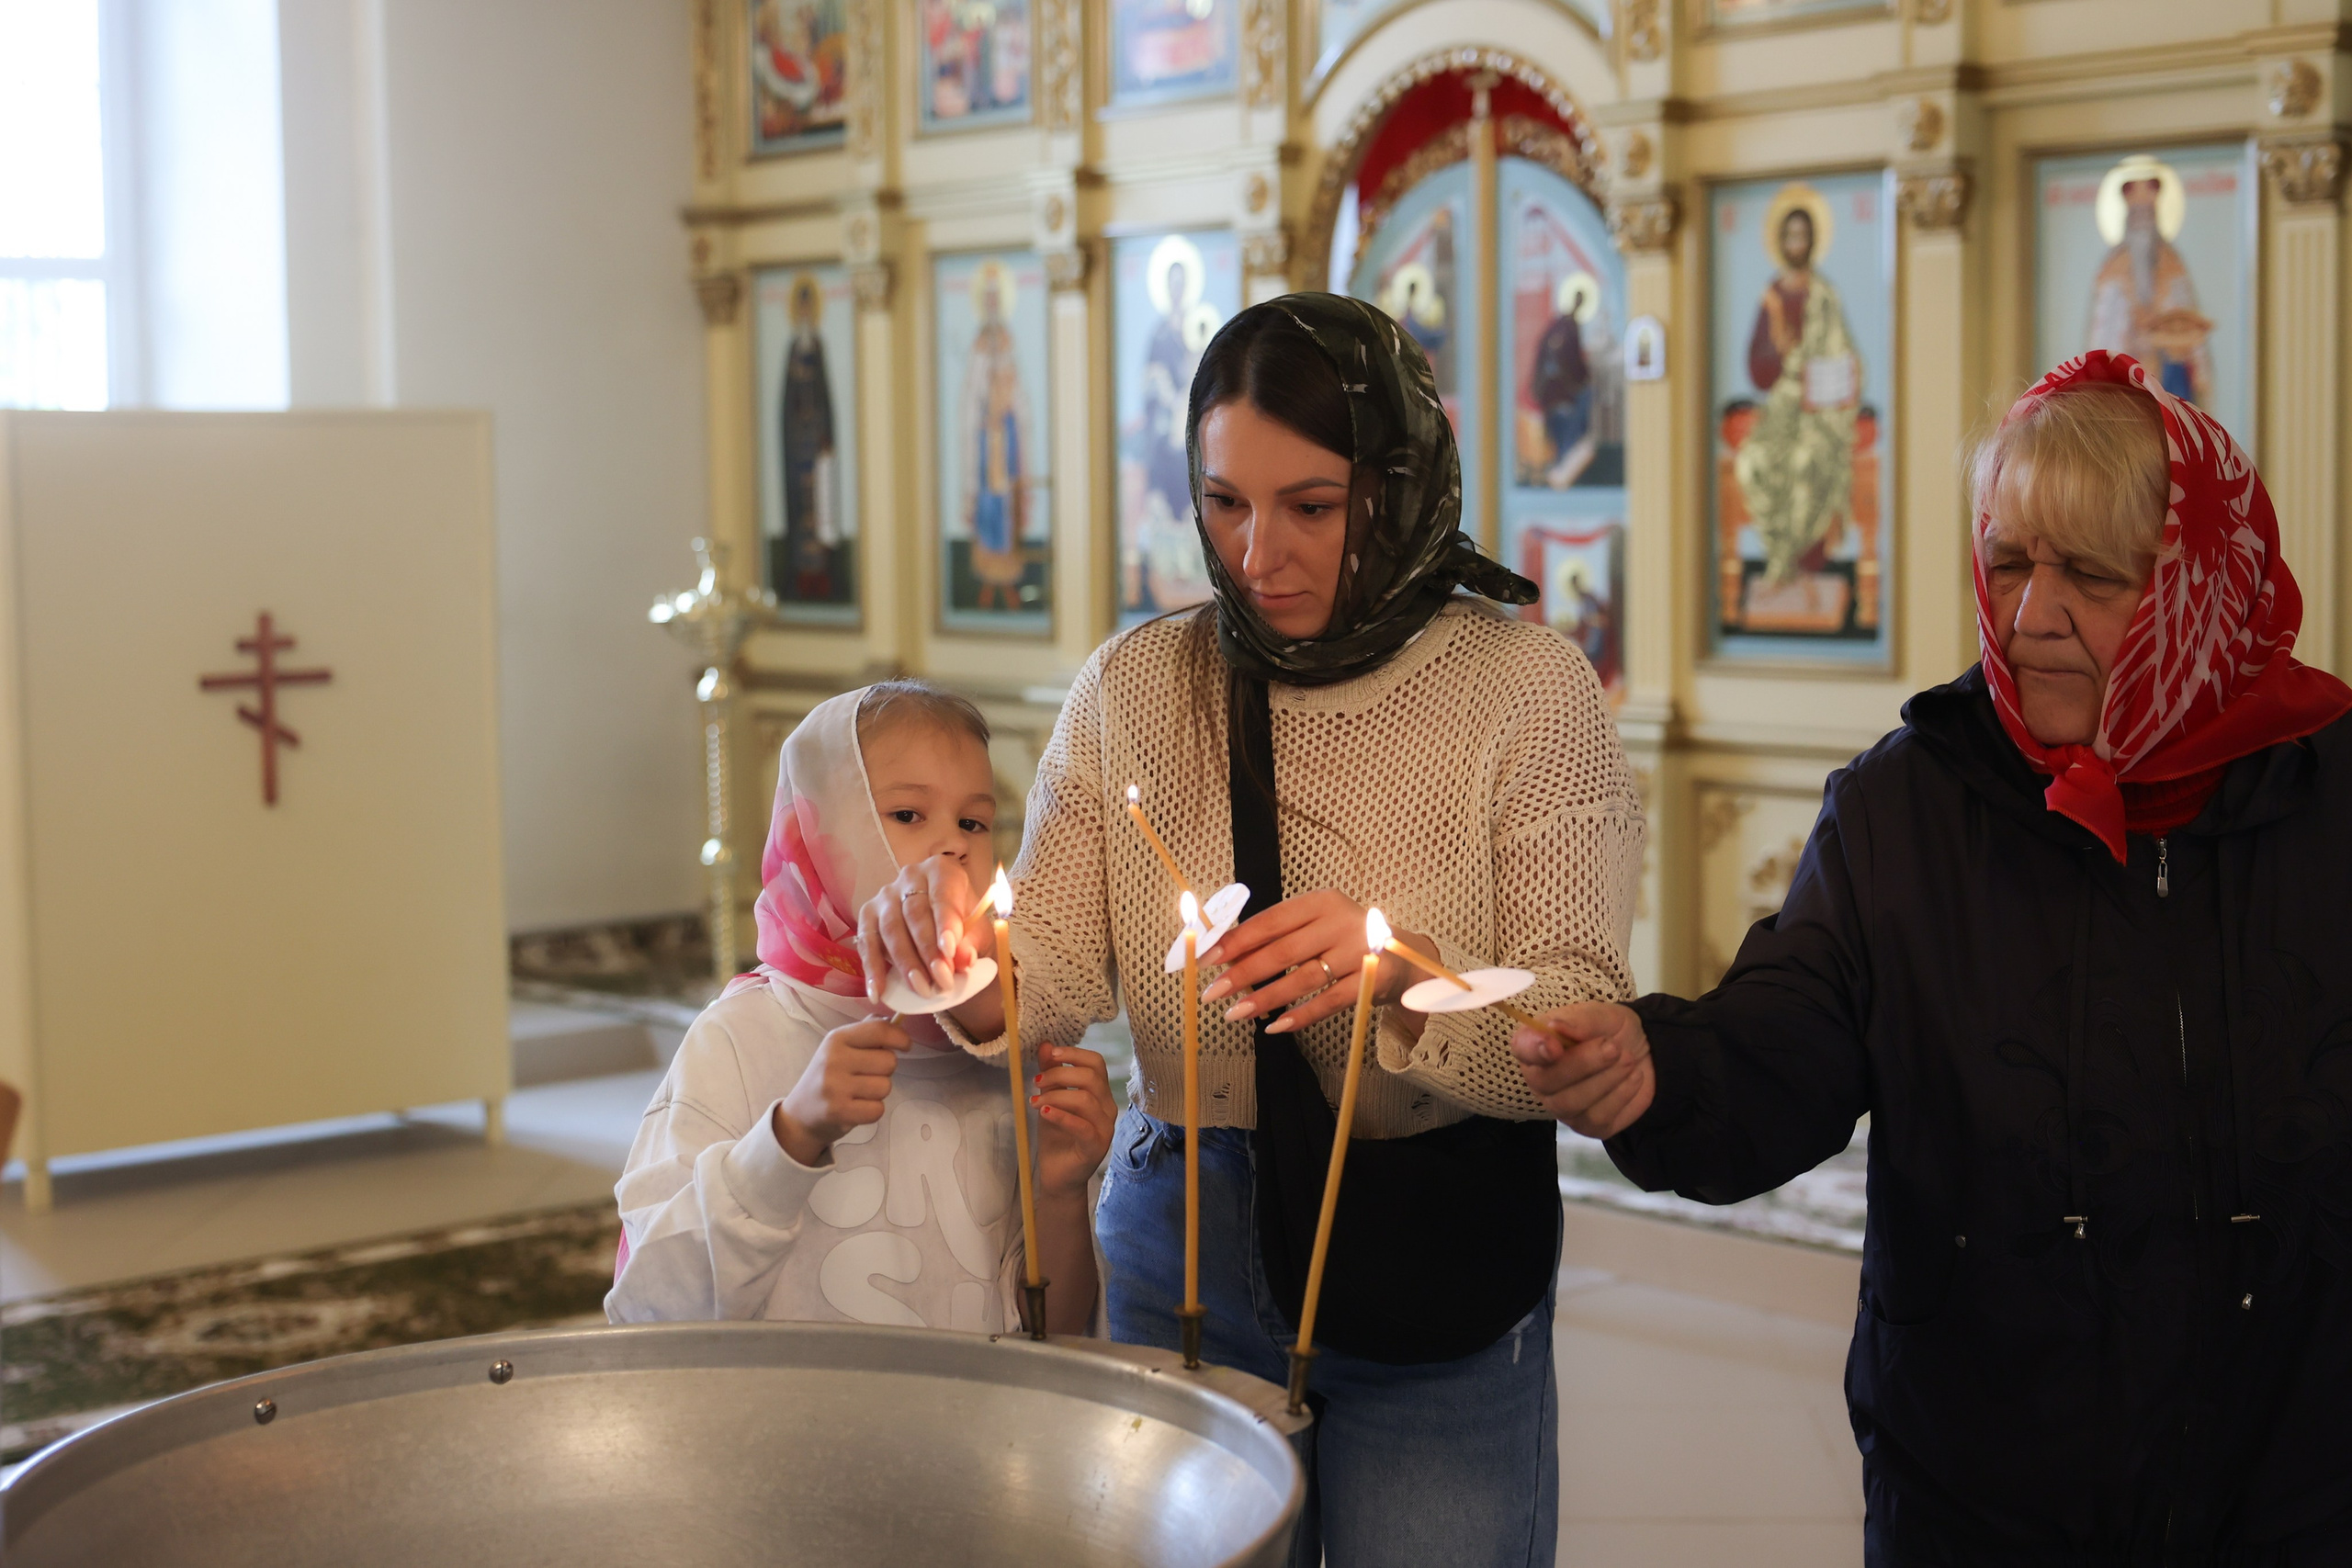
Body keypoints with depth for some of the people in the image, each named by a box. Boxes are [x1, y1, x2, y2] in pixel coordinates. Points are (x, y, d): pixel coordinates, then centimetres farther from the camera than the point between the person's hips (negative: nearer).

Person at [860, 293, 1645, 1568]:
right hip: (1182, 1261, 3)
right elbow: (1057, 981, -4)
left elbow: (1588, 1035, -15)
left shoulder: (1528, 688, -10)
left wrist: (1403, 974, -33)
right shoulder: (1131, 685, 0)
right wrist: (967, 959, -26)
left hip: (1439, 1287, -2)